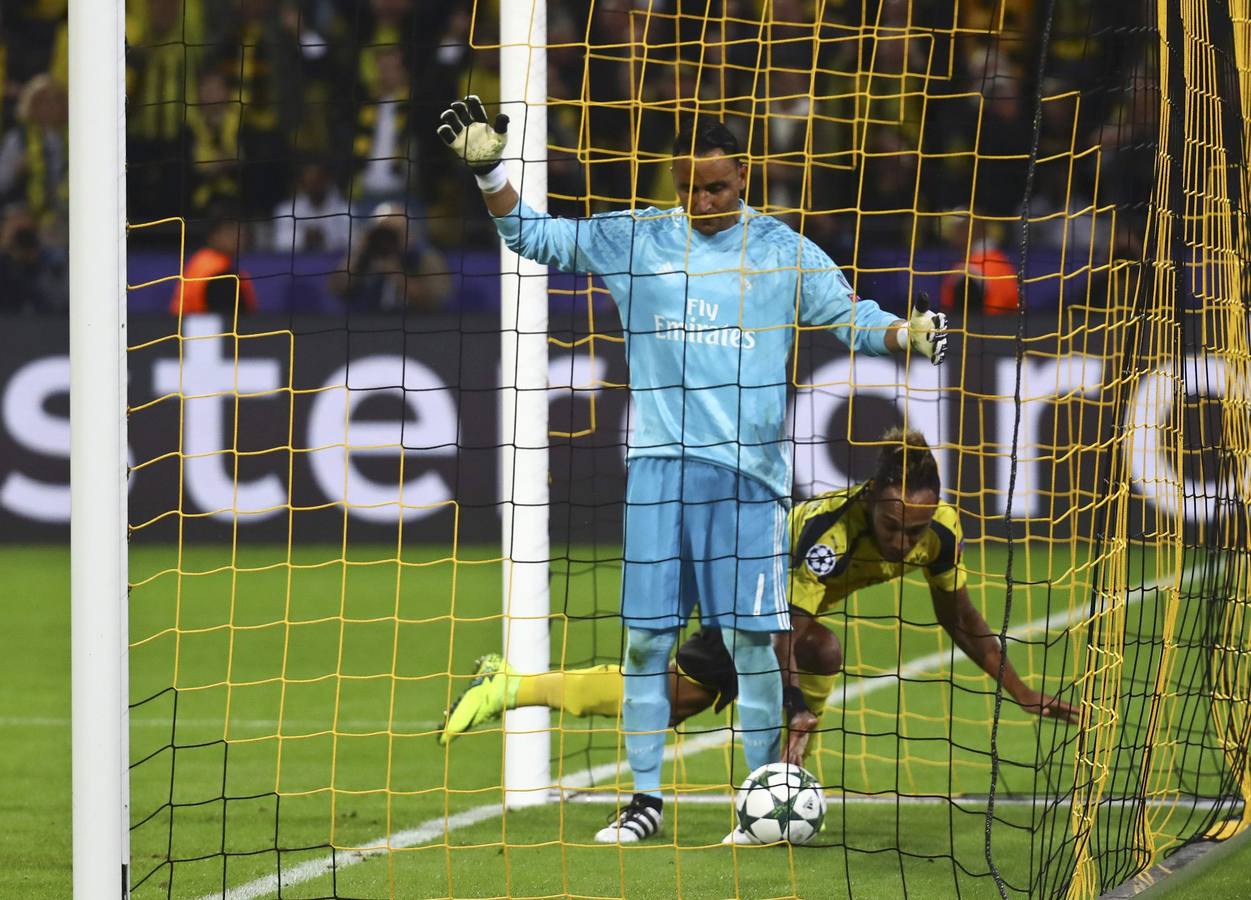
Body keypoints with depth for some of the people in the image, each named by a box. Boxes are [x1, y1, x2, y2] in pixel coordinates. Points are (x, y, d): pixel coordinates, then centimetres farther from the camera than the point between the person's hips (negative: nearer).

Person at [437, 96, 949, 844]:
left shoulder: (783, 252, 5)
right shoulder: (634, 240, 8)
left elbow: (851, 316, 3)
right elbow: (530, 234, 12)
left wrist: (909, 334, -16)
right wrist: (489, 168, -1)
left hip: (746, 471, -2)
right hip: (658, 463, 2)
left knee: (751, 638, -4)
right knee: (645, 636, 0)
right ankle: (646, 798, 10)